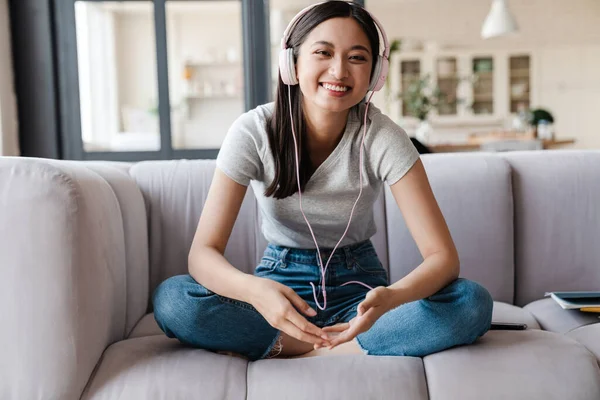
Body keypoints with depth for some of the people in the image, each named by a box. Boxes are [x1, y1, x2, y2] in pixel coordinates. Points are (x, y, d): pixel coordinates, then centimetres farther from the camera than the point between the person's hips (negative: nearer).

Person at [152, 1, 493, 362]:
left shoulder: (382, 138, -16)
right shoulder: (254, 131, -16)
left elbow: (443, 256, -19)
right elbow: (203, 252, -20)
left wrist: (391, 297, -42)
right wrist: (254, 290, -43)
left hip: (358, 288, 1)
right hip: (281, 284, 0)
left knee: (473, 303, -27)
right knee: (170, 298, -28)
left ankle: (278, 349, -20)